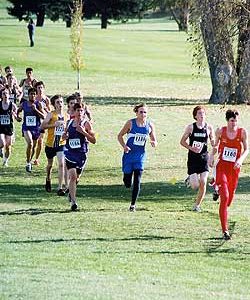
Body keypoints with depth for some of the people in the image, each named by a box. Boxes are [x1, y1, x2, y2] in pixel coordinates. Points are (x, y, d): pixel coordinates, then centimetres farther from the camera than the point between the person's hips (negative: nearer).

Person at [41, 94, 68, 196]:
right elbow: (42, 126, -16)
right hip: (50, 143, -1)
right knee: (50, 164, 17)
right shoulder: (51, 114, -7)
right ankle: (48, 179, 47)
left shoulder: (66, 115, 4)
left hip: (61, 144, 1)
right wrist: (54, 124, -24)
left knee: (61, 164, -13)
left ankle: (60, 188, -12)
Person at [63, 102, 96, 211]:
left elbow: (93, 140, -6)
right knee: (72, 176, -14)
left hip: (82, 153, -1)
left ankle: (71, 193, 42)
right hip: (70, 152, 1)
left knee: (76, 177, 10)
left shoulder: (86, 123, -4)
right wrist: (65, 136, -2)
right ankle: (73, 202, -13)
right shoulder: (69, 122, 7)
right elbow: (65, 135, 23)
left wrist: (83, 132, -19)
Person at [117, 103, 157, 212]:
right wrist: (124, 146, -16)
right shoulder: (131, 123, -7)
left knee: (137, 181, -7)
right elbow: (120, 136, 1)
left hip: (140, 155, 1)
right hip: (129, 153, -1)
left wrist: (154, 143, -14)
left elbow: (154, 140, 10)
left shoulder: (150, 125, 1)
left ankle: (133, 204, 2)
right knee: (127, 183, 2)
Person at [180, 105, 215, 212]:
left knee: (203, 183, -7)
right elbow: (182, 141, 2)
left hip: (204, 158, 2)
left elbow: (213, 142, 11)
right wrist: (191, 148, -13)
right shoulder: (191, 127, -4)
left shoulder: (209, 127, 1)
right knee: (195, 186, -6)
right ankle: (190, 179, 31)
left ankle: (197, 205, 10)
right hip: (193, 158, -2)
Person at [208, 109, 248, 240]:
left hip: (234, 168, 2)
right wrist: (212, 156, -2)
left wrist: (241, 159, -18)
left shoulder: (242, 132, -2)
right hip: (221, 167, -2)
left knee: (230, 198, 11)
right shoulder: (221, 131, -1)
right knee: (224, 197, -15)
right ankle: (225, 230, -16)